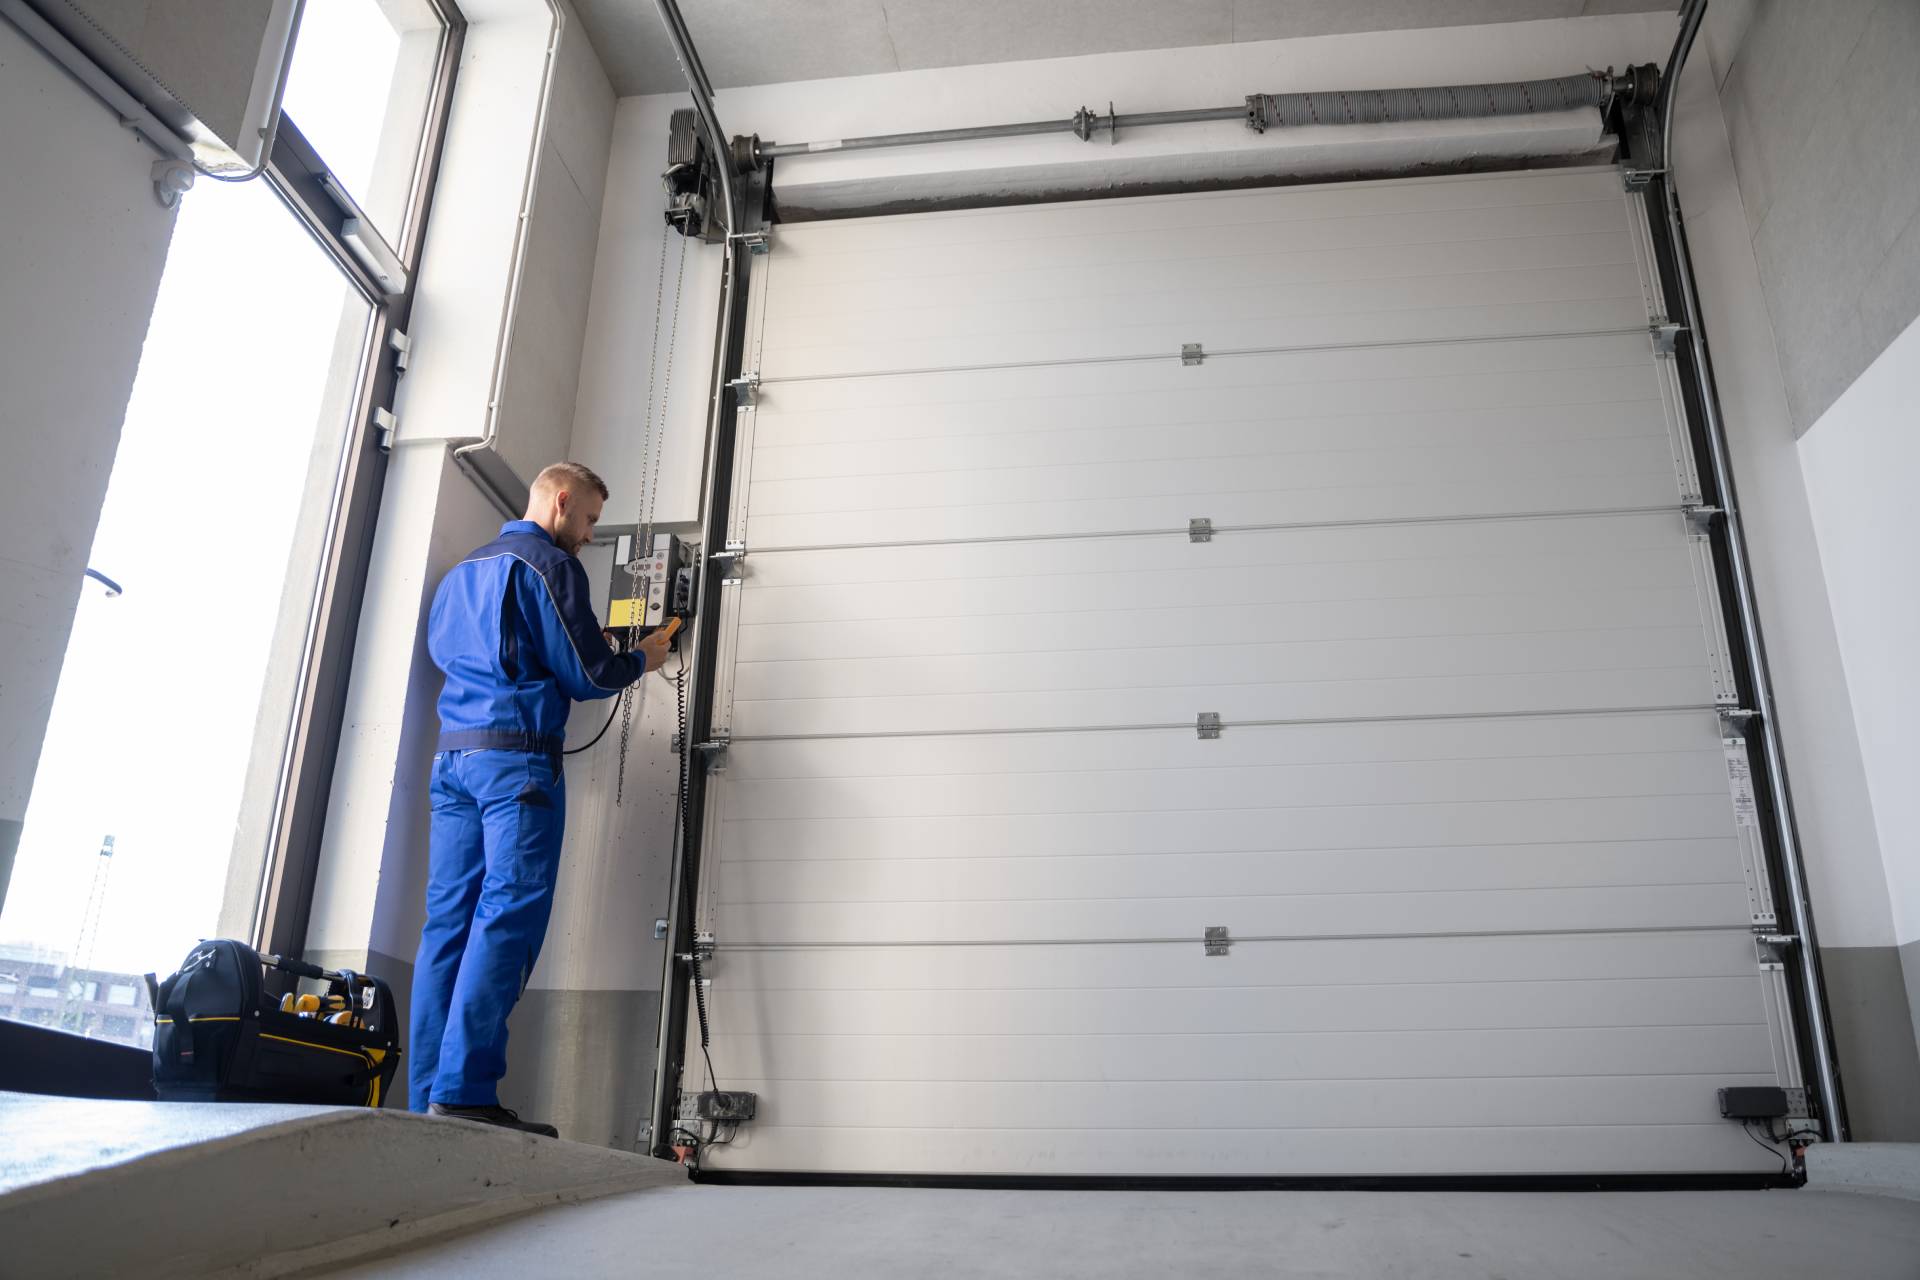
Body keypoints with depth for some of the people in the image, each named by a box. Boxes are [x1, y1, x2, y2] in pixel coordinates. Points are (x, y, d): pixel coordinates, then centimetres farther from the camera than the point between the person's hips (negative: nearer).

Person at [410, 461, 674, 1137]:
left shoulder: (461, 571, 24)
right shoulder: (549, 565, -2)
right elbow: (586, 675, -7)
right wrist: (641, 660, 14)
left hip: (451, 754, 8)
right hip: (519, 758, -8)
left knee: (448, 921, 4)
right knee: (508, 917, -11)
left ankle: (427, 1098, 3)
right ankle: (465, 1092, -15)